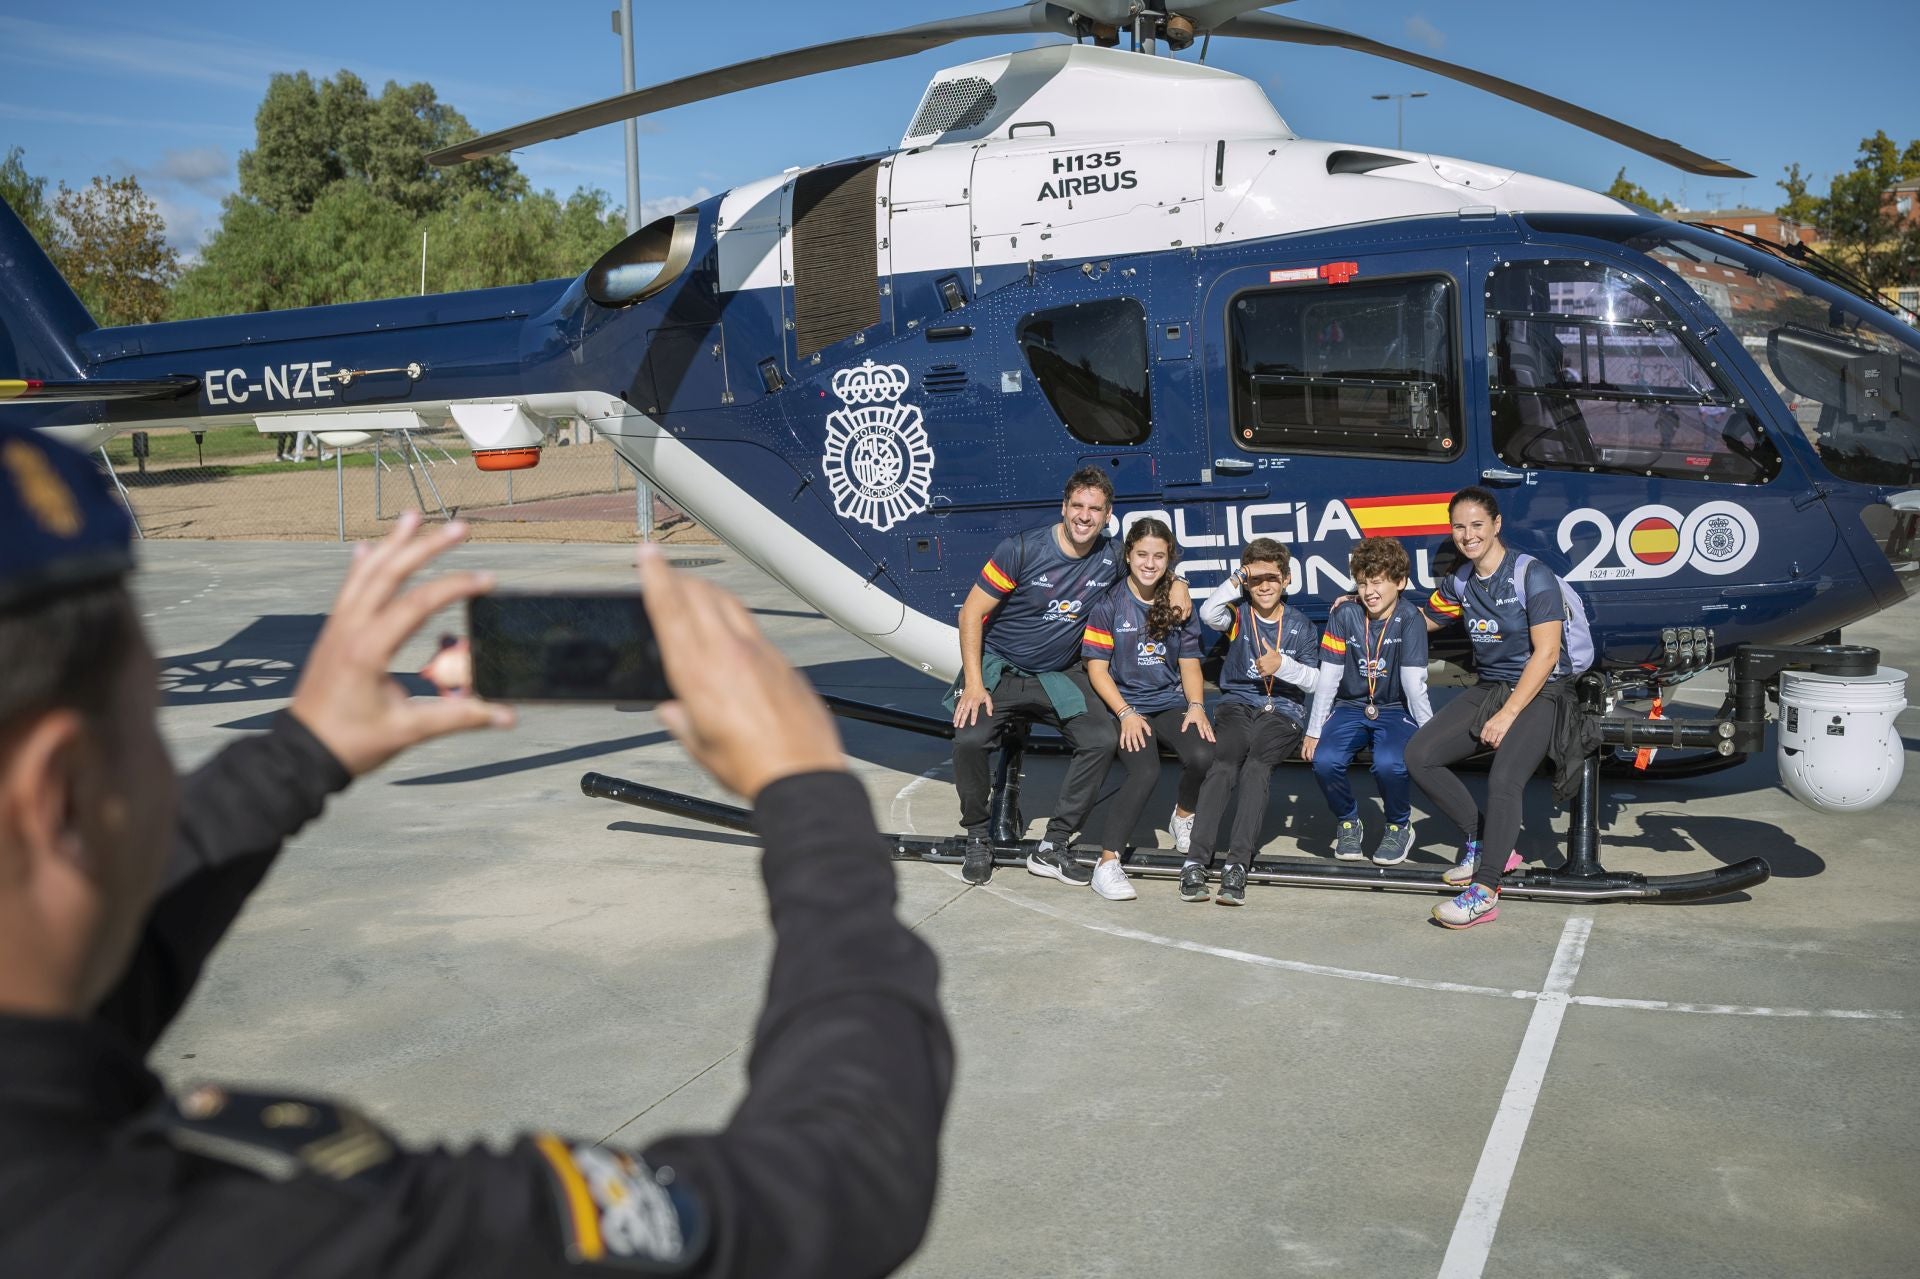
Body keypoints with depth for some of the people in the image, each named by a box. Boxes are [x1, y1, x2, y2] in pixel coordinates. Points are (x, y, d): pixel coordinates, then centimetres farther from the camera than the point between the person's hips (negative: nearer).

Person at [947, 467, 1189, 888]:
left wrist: (1175, 584, -4)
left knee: (1102, 739, -19)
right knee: (970, 738, -28)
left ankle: (1053, 847, -8)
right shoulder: (1023, 549, -16)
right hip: (999, 668, -3)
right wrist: (974, 684, -19)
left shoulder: (1112, 558, -4)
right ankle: (978, 840, -4)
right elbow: (972, 613, -12)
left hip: (1059, 676, 3)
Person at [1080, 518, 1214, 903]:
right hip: (1124, 705, -3)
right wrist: (1126, 714, -17)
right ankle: (1107, 863, -24)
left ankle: (1183, 817, 7)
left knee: (1203, 756, -26)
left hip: (1170, 704, 4)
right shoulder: (1109, 603, -3)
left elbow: (1189, 663, 11)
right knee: (1145, 772, -31)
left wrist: (1196, 706, -7)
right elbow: (1097, 668, -6)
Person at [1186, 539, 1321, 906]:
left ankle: (1237, 864, -38)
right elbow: (1208, 613, -13)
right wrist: (1238, 581, -9)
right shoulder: (1239, 613, 10)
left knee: (1257, 767, -30)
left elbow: (1314, 680, 5)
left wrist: (1282, 664, -12)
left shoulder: (1300, 625, 12)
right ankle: (1195, 861, -36)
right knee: (1223, 766, -28)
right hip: (1237, 705, 0)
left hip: (1283, 711, 0)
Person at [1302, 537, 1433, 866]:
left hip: (1395, 710, -2)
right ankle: (1348, 823, 6)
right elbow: (1328, 678, -5)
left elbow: (1414, 683, -15)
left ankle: (1399, 826, 1)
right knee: (1324, 761, -26)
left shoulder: (1410, 619, -12)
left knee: (1389, 764, -32)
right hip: (1350, 707, 2)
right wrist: (1313, 731, -5)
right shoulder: (1344, 614, -6)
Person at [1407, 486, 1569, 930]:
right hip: (1487, 687, 7)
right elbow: (1420, 621, 24)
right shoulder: (1459, 584, 8)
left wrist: (1508, 714, -20)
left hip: (1537, 692, -7)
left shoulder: (1532, 575, -12)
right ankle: (1484, 843, 1)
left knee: (1503, 780, -29)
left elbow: (1546, 652, -16)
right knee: (1419, 755, -11)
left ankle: (1485, 892, -26)